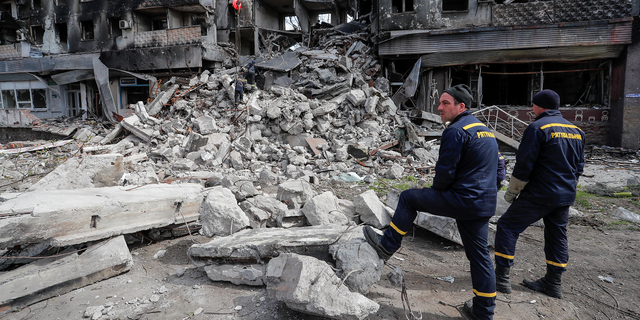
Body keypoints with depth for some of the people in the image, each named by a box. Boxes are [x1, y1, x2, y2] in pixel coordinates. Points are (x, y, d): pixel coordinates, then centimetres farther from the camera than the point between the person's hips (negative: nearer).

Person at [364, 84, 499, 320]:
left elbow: (445, 171, -17)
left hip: (462, 200, -9)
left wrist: (437, 192, 3)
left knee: (408, 198, 3)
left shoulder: (456, 131, -14)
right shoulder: (486, 131, 16)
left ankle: (387, 246, 13)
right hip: (485, 204, 9)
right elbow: (497, 168, 22)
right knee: (479, 255, 17)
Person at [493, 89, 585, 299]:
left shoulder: (538, 128, -13)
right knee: (557, 235, 17)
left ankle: (502, 278, 1)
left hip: (539, 195, -8)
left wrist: (512, 192, -6)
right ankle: (552, 283, 26)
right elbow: (579, 166, 18)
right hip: (566, 196, 8)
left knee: (507, 226, 0)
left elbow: (524, 164, -16)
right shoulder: (576, 131, 12)